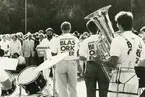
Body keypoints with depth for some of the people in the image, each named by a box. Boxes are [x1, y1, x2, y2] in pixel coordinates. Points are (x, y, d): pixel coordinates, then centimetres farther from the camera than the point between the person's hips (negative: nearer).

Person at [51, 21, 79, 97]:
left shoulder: (58, 39, -3)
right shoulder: (75, 39, 1)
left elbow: (53, 53, -2)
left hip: (61, 63, -1)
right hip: (72, 63, 1)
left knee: (62, 87, 6)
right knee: (72, 87, 12)